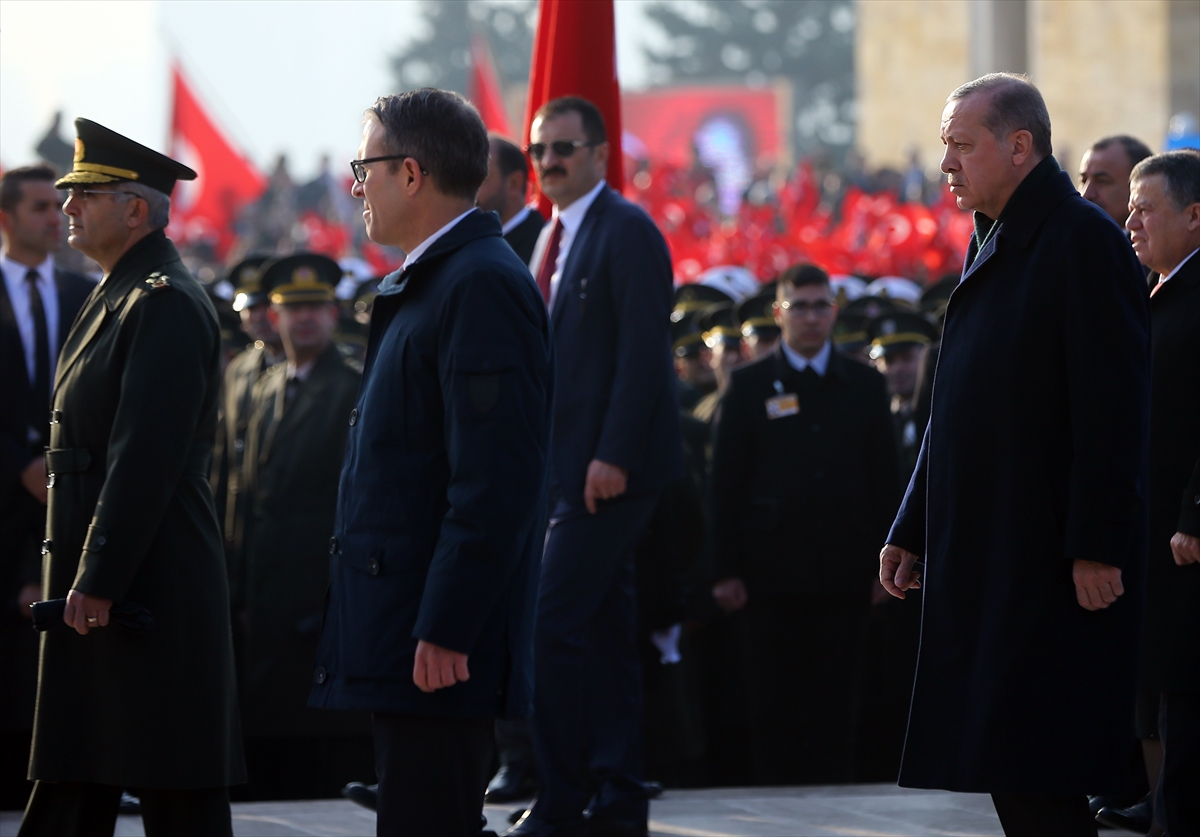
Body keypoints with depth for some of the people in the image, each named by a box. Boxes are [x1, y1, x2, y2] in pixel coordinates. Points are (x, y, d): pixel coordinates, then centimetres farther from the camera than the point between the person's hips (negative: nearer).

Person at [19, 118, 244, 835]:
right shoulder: (119, 297, 18)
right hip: (94, 585, 10)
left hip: (150, 583, -10)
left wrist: (99, 581, -23)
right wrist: (75, 581, 19)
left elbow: (147, 457, -21)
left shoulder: (165, 304, -14)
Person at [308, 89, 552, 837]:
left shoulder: (482, 285, -15)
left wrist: (443, 633, -23)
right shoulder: (427, 284, 19)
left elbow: (496, 481, -21)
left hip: (440, 652, -11)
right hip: (405, 637, 11)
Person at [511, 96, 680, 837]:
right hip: (566, 465, 9)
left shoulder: (627, 231, -11)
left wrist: (613, 457, -22)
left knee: (554, 624, -13)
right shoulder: (554, 236, 15)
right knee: (606, 630, 11)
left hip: (610, 467, -9)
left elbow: (643, 353, -17)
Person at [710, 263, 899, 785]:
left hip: (843, 572, 1)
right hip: (774, 571, -1)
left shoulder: (865, 386, 12)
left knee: (834, 698, 1)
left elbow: (884, 482, 11)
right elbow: (726, 483, 2)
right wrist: (728, 569, -5)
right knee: (776, 698, 0)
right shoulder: (750, 386, 6)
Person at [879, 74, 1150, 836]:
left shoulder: (1082, 241, -12)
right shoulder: (994, 244, 16)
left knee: (1032, 773, -11)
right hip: (987, 558, 9)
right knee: (1011, 773, 9)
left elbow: (1112, 410, -17)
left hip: (1050, 560, -9)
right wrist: (914, 531, 19)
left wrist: (1098, 547, -21)